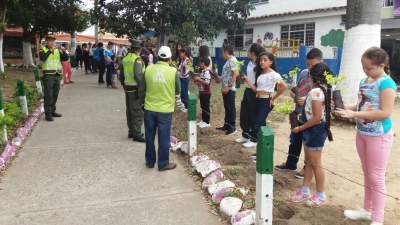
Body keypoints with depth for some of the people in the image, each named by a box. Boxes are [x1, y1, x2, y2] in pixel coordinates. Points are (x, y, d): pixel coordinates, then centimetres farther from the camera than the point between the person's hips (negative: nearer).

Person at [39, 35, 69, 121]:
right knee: (48, 95, -6)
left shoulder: (57, 50, 14)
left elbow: (65, 58, 9)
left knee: (55, 95, 10)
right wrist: (50, 50, -21)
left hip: (57, 75, 5)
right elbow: (42, 58, -18)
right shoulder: (43, 50, 1)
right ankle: (48, 113, -5)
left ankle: (52, 111, 21)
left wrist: (64, 51, -8)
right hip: (48, 75, -5)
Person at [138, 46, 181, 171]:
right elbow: (177, 91, 4)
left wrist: (143, 103, 19)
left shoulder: (148, 69, -3)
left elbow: (141, 90, 4)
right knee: (164, 138, 9)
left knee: (150, 137, 15)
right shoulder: (173, 71, -8)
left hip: (149, 109, 2)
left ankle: (150, 161, 28)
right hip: (165, 110, -2)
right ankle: (163, 164, 19)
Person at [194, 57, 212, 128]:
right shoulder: (203, 71, 10)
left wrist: (199, 79, -22)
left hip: (206, 93, -10)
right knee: (203, 107, 15)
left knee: (206, 107, 0)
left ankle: (207, 122, 9)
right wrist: (198, 80, 7)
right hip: (202, 92, 10)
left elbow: (207, 82, -27)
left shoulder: (207, 72, -20)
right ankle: (203, 120, 25)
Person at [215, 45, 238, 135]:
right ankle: (227, 125, 23)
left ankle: (232, 127, 6)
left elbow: (235, 75, -21)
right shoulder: (228, 61, 16)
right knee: (227, 107, 14)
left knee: (231, 108, -2)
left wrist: (228, 87, -24)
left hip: (230, 89, -10)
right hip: (225, 89, 10)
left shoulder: (233, 60, -14)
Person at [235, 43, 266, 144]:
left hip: (254, 92, -9)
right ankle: (245, 135, 30)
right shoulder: (250, 63, 10)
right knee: (244, 114, 15)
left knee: (253, 116, 3)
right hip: (247, 90, 9)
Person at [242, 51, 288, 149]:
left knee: (256, 125, -8)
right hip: (258, 100, 8)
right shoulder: (260, 73, 11)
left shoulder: (273, 74, -13)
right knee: (261, 124, 13)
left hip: (266, 101, -8)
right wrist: (247, 80, -4)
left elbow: (284, 86, -22)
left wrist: (273, 99, -14)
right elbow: (256, 89, 6)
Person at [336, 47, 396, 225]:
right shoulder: (364, 81, 6)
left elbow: (385, 113, -24)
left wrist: (354, 114, -28)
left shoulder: (386, 83, -18)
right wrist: (347, 108, -7)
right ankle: (367, 210, 33)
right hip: (362, 132, 8)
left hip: (379, 136, -8)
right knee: (367, 173, 18)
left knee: (376, 176, 1)